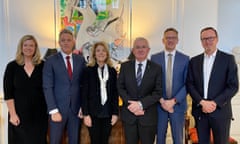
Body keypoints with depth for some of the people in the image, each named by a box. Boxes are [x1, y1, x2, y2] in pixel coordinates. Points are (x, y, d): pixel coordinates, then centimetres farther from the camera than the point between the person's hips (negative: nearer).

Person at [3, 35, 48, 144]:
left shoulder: (43, 65, 0)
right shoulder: (12, 66, -1)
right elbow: (8, 93, -3)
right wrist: (13, 114, -8)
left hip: (39, 113, 1)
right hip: (19, 113, 0)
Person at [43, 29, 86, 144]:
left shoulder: (80, 60, 6)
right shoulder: (51, 61, -2)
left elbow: (83, 84, 8)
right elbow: (47, 87, -7)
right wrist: (53, 111, -13)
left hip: (76, 109, 3)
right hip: (58, 109, -2)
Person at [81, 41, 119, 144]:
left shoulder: (112, 71, 7)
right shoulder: (88, 70, 0)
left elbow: (115, 93, 7)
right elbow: (84, 93, -2)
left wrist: (115, 112, 1)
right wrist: (85, 114, -8)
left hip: (108, 113, 2)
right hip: (93, 113, -2)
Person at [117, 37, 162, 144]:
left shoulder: (156, 68, -2)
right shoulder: (125, 66, 4)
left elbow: (158, 92, -6)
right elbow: (120, 88, 1)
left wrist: (141, 104, -17)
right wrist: (131, 104, -12)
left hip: (148, 115, -1)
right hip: (129, 114, 1)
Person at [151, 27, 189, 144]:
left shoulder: (185, 59, 1)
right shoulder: (154, 58, 2)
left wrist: (174, 101, -13)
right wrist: (161, 100, -12)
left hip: (178, 104, 0)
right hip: (159, 104, 0)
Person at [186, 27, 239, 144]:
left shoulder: (228, 59, -1)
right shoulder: (194, 61, 8)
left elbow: (233, 86, -6)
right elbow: (190, 84, 3)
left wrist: (215, 103, -14)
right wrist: (202, 102, -11)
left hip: (220, 111, -2)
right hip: (199, 110, 3)